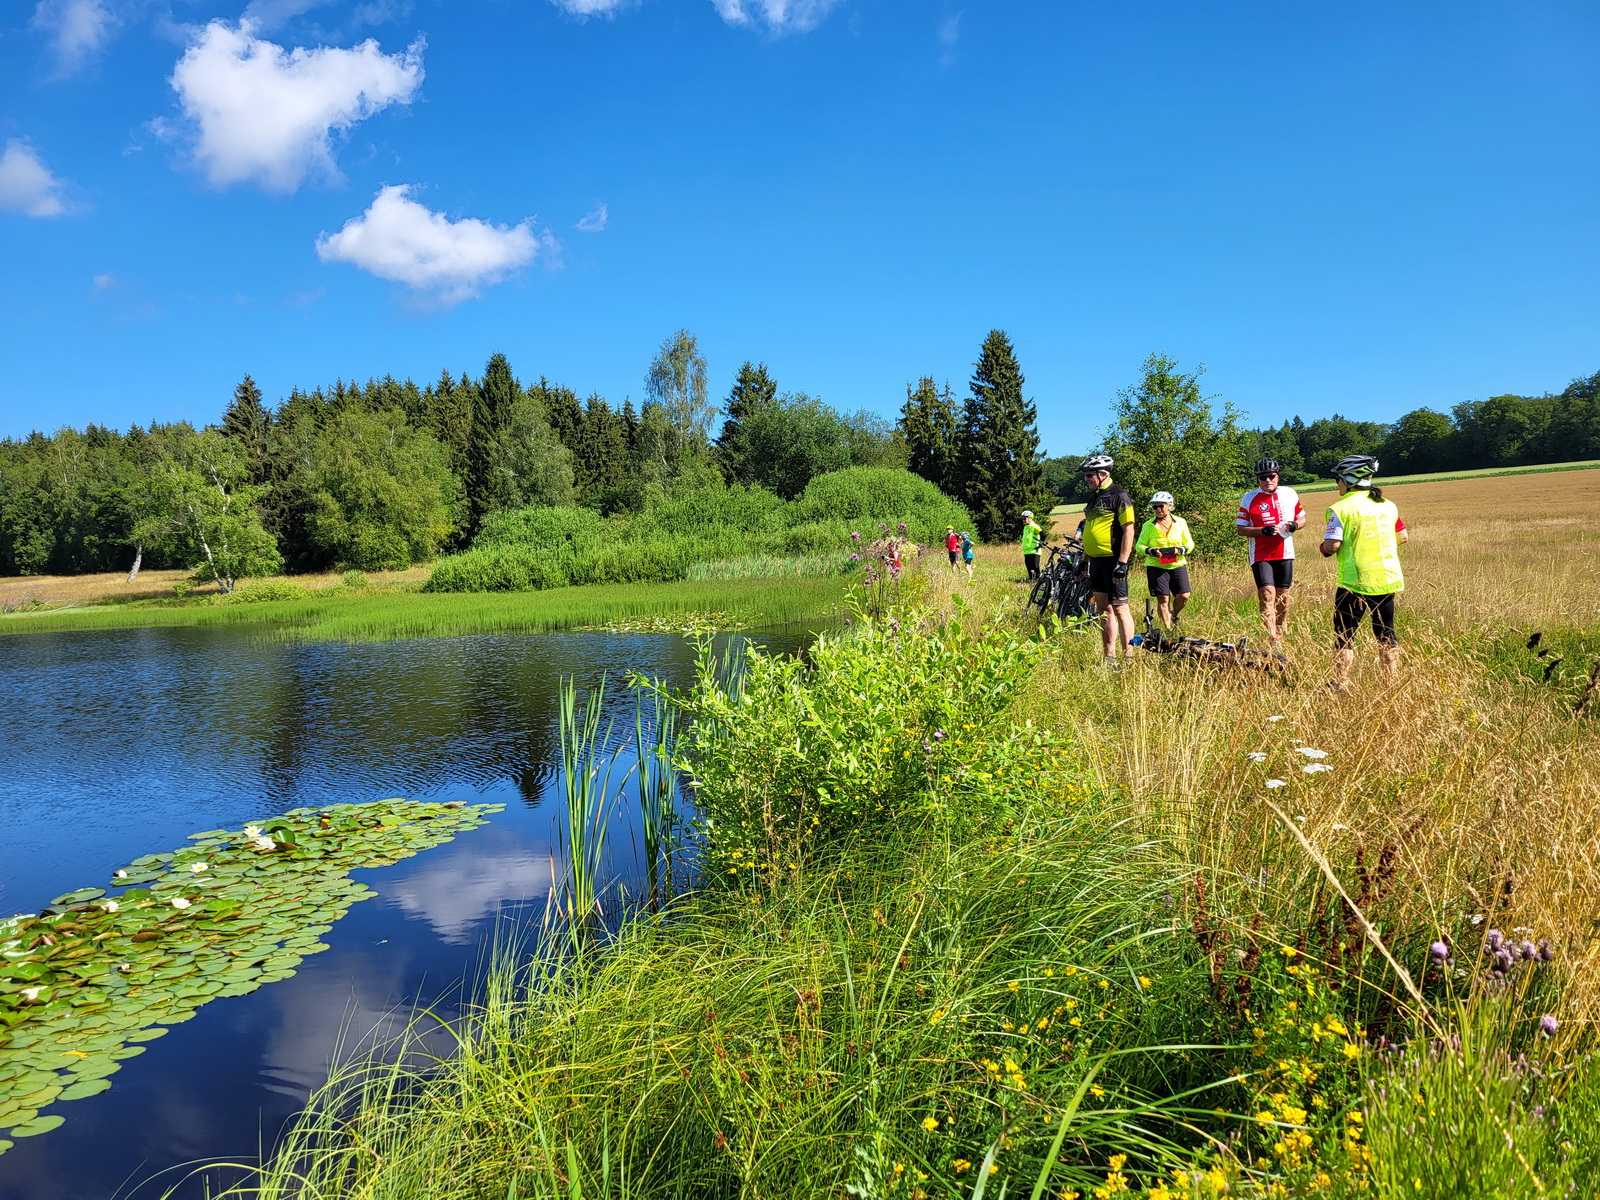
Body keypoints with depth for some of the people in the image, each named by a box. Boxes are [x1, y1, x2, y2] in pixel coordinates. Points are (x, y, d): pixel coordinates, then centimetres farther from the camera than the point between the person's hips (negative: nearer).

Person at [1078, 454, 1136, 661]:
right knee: (1102, 608, 10)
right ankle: (1109, 657, 16)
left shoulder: (1119, 495, -10)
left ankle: (1128, 658, -3)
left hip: (1113, 561, -9)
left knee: (1119, 609, -7)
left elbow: (1128, 530, -16)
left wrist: (1122, 562, -21)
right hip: (1096, 561, 9)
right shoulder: (1094, 496, 15)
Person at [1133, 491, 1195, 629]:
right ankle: (1168, 629, 2)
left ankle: (1173, 616, 24)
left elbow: (1190, 543, 10)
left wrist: (1181, 550, -12)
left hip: (1177, 565, 2)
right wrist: (1151, 551, -17)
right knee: (1163, 598, -7)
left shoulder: (1180, 523, 6)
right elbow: (1139, 546, 3)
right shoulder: (1148, 525, 1)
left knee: (1184, 596, -7)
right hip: (1156, 566, -2)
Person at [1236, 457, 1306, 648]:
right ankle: (1273, 642, -20)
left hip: (1285, 555, 3)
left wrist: (1294, 525, -9)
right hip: (1261, 556, -3)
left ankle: (1281, 636, 28)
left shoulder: (1290, 494, 4)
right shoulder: (1249, 499, -5)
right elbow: (1241, 529, -4)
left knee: (1283, 597, 11)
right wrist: (1263, 530, -20)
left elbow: (1302, 517, 15)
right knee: (1268, 595, -16)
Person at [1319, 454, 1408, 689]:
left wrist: (1323, 547, 1)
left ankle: (1339, 685, 3)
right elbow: (1403, 537, 13)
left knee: (1344, 636, 2)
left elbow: (1332, 545, -20)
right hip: (1387, 581, 6)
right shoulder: (1388, 505, 6)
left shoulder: (1341, 508, -13)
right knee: (1386, 634, 15)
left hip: (1355, 583, -6)